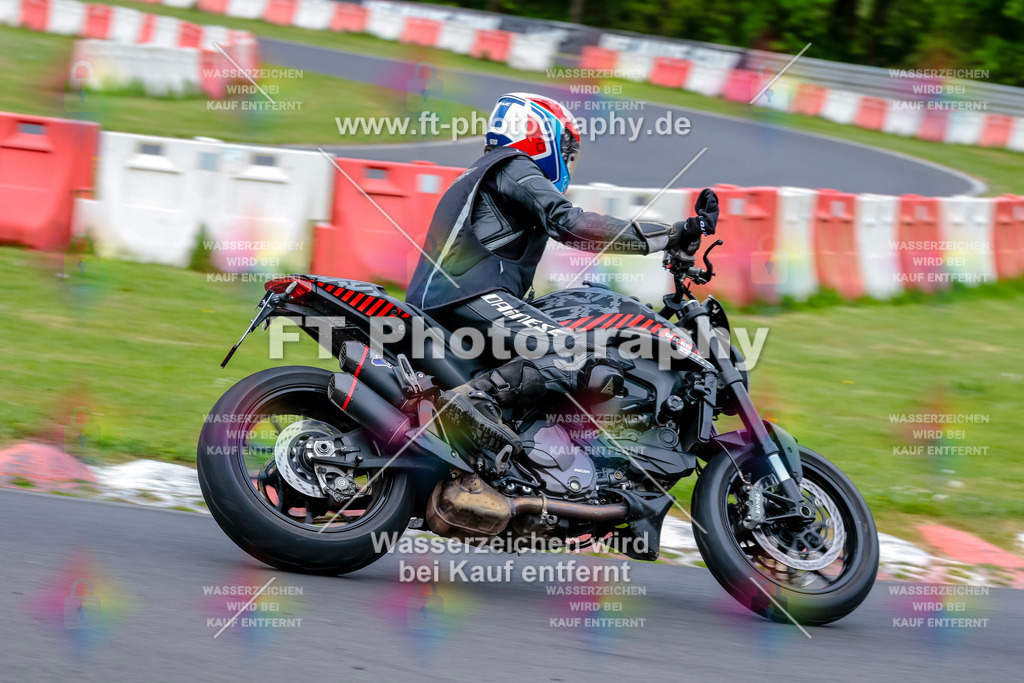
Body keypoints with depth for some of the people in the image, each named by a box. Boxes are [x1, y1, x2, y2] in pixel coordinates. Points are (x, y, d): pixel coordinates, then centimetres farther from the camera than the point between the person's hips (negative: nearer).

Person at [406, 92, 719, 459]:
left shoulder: (481, 174, 32)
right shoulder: (515, 168, 2)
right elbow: (569, 224, -14)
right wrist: (672, 236, -17)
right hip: (471, 292, -10)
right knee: (574, 357, -26)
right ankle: (475, 398, -42)